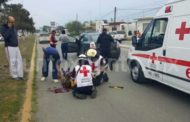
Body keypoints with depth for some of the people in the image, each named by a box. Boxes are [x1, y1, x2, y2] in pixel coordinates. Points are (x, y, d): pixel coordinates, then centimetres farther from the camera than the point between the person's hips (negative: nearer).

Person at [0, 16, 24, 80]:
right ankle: (14, 76, 5)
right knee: (12, 62, -6)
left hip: (16, 47, 7)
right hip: (9, 47, -7)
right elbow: (6, 36, -24)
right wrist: (9, 28, -21)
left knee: (19, 61, 4)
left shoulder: (13, 27, 13)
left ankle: (20, 75, 11)